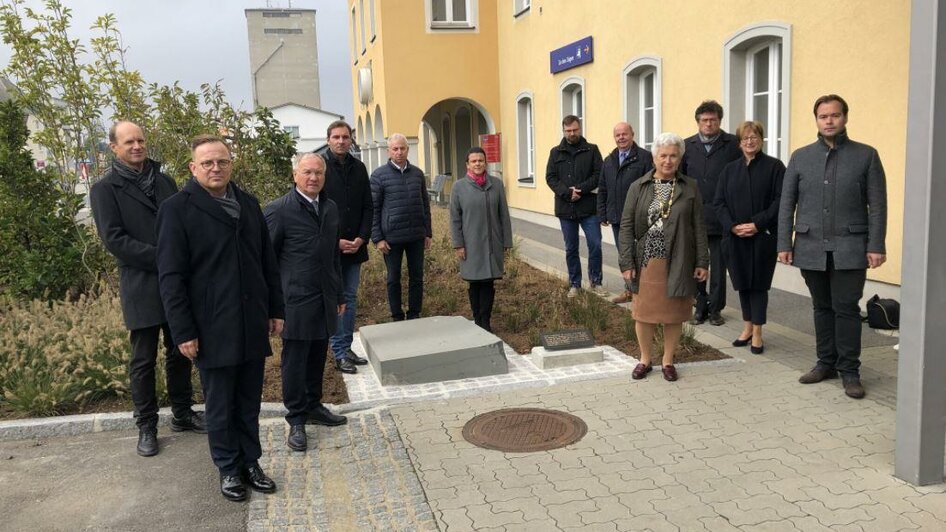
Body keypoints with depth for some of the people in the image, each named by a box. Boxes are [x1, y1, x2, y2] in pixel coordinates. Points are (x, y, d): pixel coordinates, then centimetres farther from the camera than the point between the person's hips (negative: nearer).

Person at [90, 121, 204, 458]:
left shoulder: (164, 181, 12)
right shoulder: (106, 189, -3)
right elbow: (114, 239, -11)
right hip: (142, 287, -4)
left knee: (180, 352, 13)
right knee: (144, 360, 4)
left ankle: (182, 414, 27)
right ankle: (146, 426, 16)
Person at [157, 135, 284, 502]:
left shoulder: (248, 204, 9)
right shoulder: (177, 209, -6)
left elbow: (268, 262, 13)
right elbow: (171, 277, -9)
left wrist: (275, 309, 11)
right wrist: (183, 332, -12)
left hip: (252, 324, 4)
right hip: (212, 329, -4)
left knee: (249, 402, 13)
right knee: (220, 405, 9)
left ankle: (251, 462, 27)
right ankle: (229, 469, 24)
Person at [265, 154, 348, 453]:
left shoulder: (330, 208, 11)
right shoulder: (279, 211, -9)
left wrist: (339, 295, 19)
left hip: (325, 299, 6)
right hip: (296, 302, -6)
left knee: (317, 356, 15)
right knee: (295, 360, 2)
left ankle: (313, 406, 31)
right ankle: (296, 420, 14)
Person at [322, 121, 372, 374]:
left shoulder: (358, 168, 7)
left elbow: (368, 208, 10)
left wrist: (362, 238, -3)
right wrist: (336, 241, -13)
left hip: (355, 246, 5)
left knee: (350, 298, 10)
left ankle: (346, 348, 19)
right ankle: (340, 353, 7)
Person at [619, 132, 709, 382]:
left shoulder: (691, 188, 3)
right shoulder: (638, 187, 2)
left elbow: (699, 227, 3)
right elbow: (626, 226, 0)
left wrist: (702, 262, 0)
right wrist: (627, 263, -6)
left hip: (677, 263, 0)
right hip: (646, 263, 0)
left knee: (673, 314, 8)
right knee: (644, 312, 7)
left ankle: (668, 361, 24)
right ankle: (645, 359, 25)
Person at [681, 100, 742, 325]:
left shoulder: (732, 145, -3)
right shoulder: (688, 146, 6)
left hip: (721, 218, -2)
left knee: (719, 267, 7)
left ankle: (715, 309, 18)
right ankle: (700, 306, 22)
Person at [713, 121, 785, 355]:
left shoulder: (774, 166, -1)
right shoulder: (730, 170, 10)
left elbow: (780, 201, -8)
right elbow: (719, 202, 6)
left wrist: (757, 224, -16)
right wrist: (733, 226, -9)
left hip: (763, 237, -3)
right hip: (735, 237, 4)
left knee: (758, 284, 1)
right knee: (743, 283, 11)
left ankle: (757, 334, 9)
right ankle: (747, 328, 23)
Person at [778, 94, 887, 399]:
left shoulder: (866, 156, 2)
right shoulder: (800, 157, 8)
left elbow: (877, 204, -1)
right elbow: (787, 204, 8)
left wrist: (876, 246, -8)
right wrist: (784, 244, 2)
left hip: (849, 248, -2)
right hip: (811, 247, 2)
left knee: (846, 308, -1)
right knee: (822, 307, 11)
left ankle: (849, 371, 9)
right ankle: (826, 363, 23)